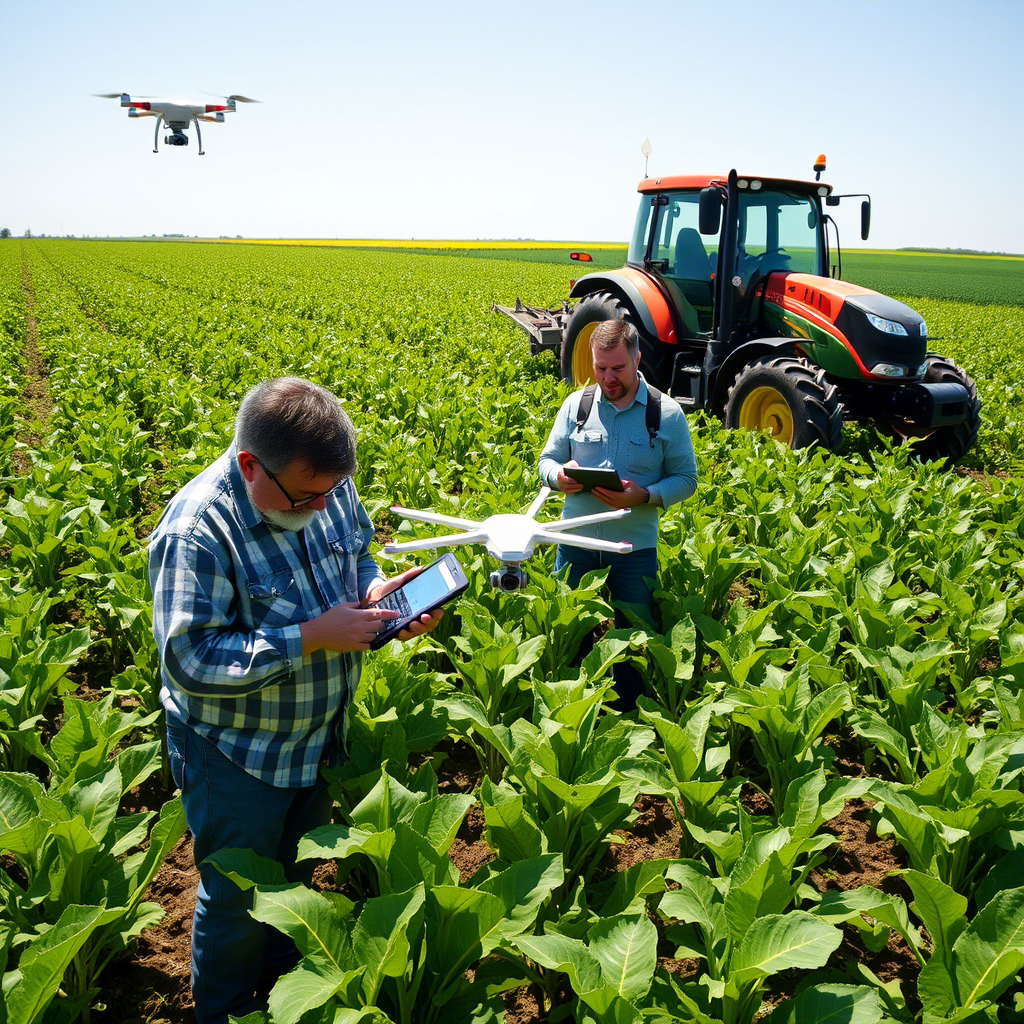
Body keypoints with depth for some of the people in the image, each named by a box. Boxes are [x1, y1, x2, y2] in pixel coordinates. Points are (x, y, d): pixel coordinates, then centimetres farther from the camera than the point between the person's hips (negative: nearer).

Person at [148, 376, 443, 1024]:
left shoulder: (329, 486, -11)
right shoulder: (197, 531, -31)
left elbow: (357, 554, 9)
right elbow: (192, 660, -31)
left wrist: (375, 590, -14)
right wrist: (313, 636, -33)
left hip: (319, 738, 7)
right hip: (236, 755, -6)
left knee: (298, 873, 28)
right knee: (238, 898, 15)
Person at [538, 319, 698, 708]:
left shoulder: (667, 413, -3)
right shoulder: (576, 405, 3)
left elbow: (686, 478, -1)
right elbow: (547, 460, 9)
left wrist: (645, 496, -20)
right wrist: (559, 476, -16)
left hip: (635, 548, -2)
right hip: (576, 544, 2)